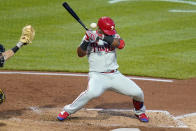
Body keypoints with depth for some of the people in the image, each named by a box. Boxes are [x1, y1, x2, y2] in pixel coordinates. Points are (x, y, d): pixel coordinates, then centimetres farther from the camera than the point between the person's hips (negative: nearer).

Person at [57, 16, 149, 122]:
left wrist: (103, 38, -31)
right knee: (92, 92, -35)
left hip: (114, 75, 4)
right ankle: (67, 111, -17)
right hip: (97, 75, -3)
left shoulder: (114, 37, 5)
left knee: (137, 93, -4)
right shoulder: (90, 36, 0)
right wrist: (86, 41, -26)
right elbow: (80, 54, -8)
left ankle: (139, 112, 30)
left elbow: (120, 44, -19)